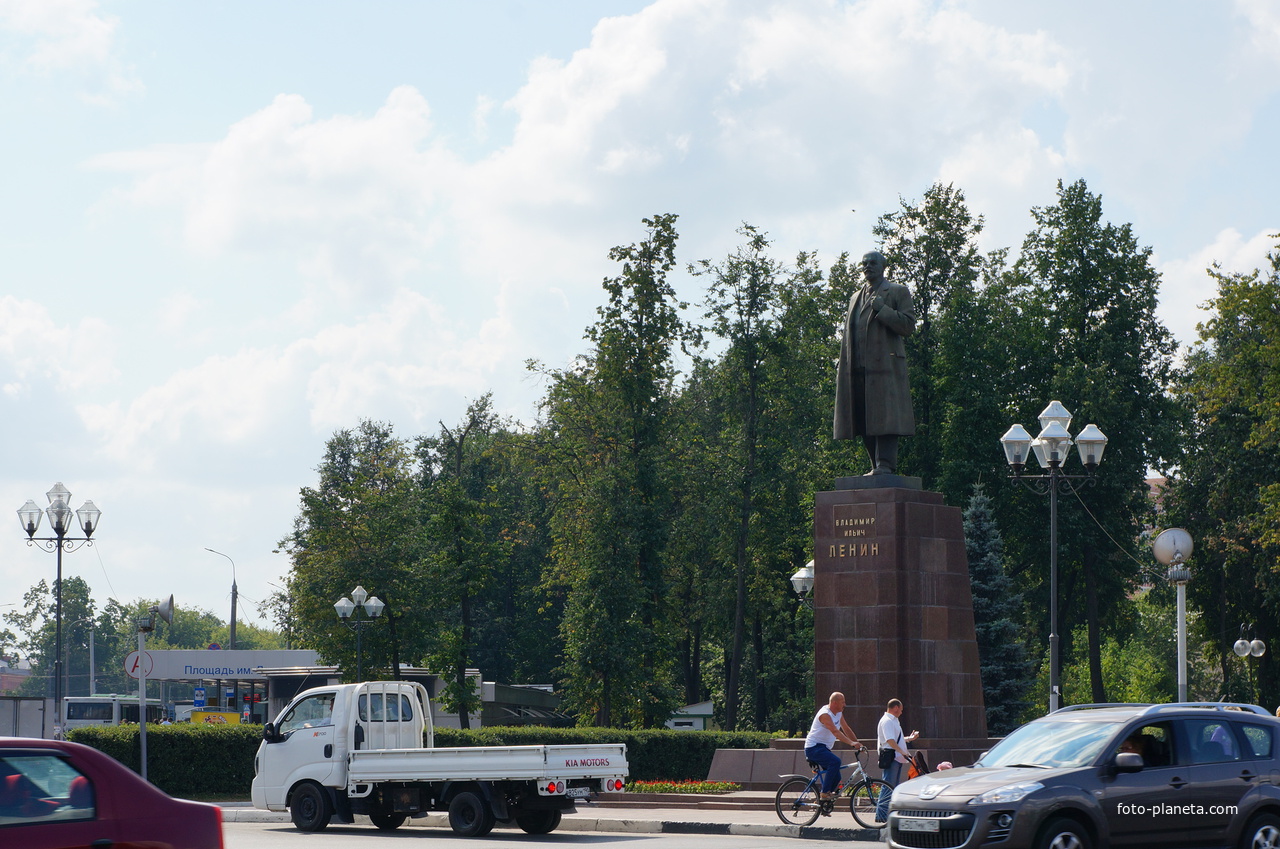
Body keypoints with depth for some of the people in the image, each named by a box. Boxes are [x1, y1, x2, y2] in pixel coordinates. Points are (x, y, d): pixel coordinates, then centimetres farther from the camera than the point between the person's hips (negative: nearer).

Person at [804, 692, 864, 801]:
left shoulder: (838, 713, 9)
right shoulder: (825, 714, -21)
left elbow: (846, 730, 12)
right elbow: (835, 731, -32)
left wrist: (858, 743, 2)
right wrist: (851, 743, -41)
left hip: (823, 748, 10)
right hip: (814, 748, -10)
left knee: (836, 777, 5)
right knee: (835, 761, -32)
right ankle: (825, 792, -27)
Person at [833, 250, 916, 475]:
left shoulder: (898, 292, 8)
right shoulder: (856, 297, 26)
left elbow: (908, 326, -2)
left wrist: (882, 309, -10)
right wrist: (842, 368, 17)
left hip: (885, 366, -6)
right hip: (858, 370, 6)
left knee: (884, 418, -12)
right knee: (864, 421, 2)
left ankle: (886, 464, -15)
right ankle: (877, 465, 5)